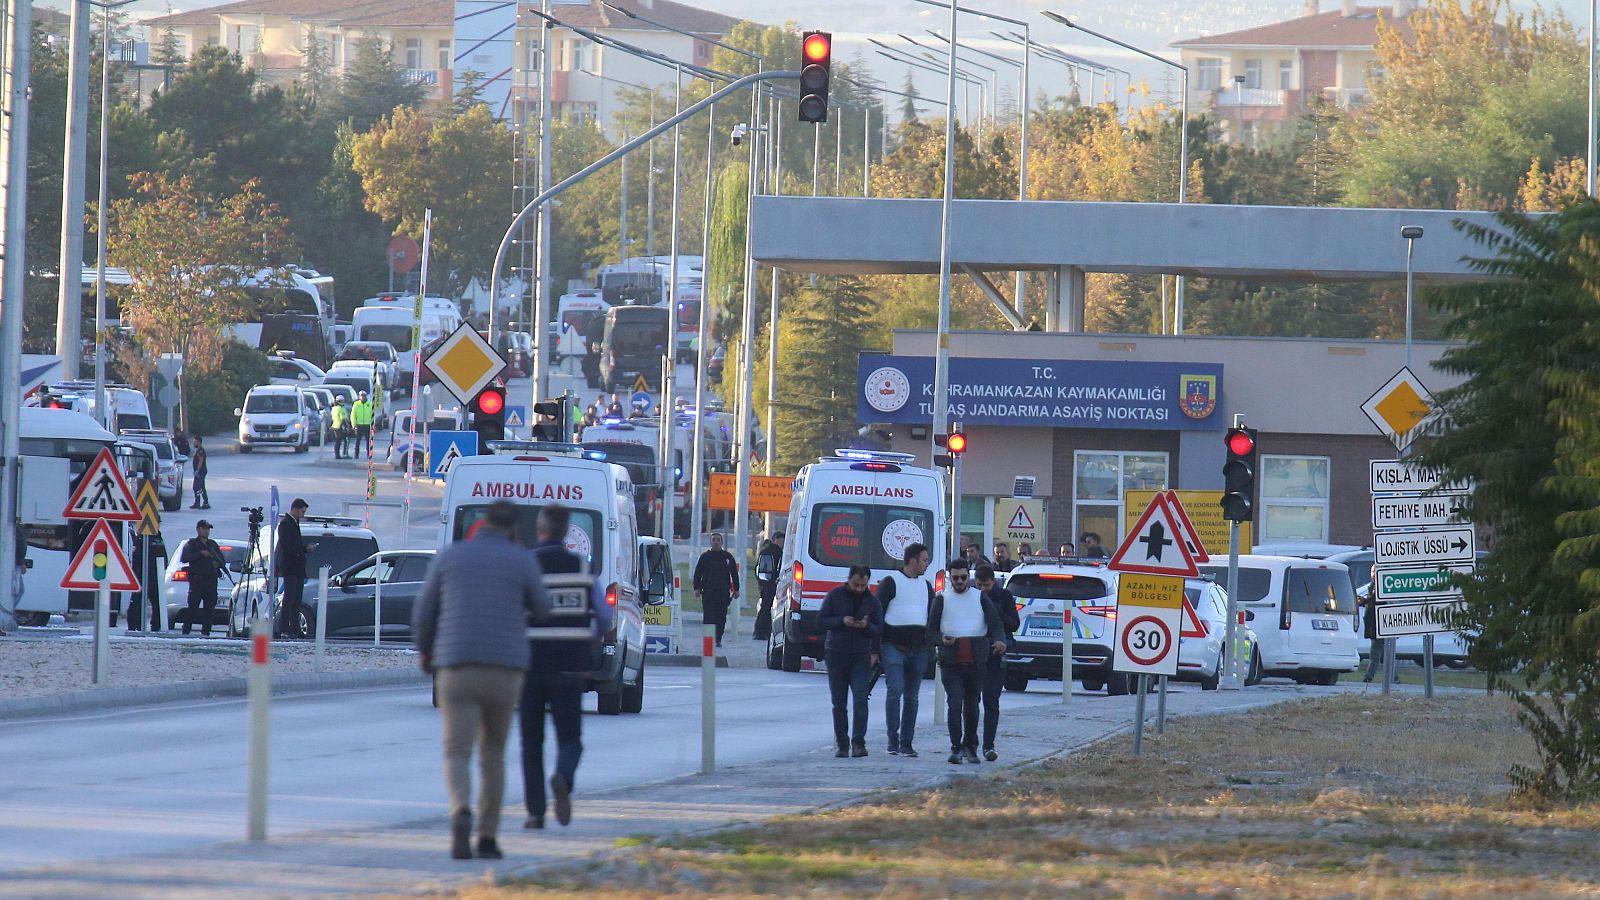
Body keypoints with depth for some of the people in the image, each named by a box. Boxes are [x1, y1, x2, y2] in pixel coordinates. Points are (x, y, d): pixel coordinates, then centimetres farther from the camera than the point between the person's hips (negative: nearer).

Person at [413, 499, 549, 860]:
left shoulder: (449, 557, 7)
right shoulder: (523, 561, 1)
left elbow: (424, 613, 12)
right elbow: (540, 608, 15)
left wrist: (424, 651, 32)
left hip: (456, 668, 0)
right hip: (505, 669, 0)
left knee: (457, 754, -4)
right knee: (493, 755, 17)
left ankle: (461, 814, -33)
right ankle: (487, 838, 17)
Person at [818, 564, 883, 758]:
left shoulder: (872, 601, 5)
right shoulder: (835, 596, 1)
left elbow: (879, 629, 5)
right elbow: (821, 621, -2)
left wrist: (866, 626, -17)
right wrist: (842, 621, -18)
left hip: (861, 658, 0)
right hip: (836, 656, 0)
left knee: (860, 701, -14)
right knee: (839, 704, 6)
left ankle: (858, 743, -15)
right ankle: (842, 744, 15)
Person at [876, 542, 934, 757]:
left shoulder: (926, 585, 17)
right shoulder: (890, 582, -1)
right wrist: (874, 649, -8)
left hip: (918, 649, 6)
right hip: (894, 647, -6)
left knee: (912, 696, 5)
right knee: (895, 690, -15)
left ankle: (906, 743, 9)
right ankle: (893, 739, -10)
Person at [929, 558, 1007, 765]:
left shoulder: (980, 598, 9)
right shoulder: (942, 600, 8)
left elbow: (995, 623, 0)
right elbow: (931, 628, 8)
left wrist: (999, 640, -21)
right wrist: (942, 639, -14)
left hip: (976, 661, 1)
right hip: (950, 661, -1)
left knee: (972, 705, 8)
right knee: (954, 704, -12)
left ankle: (970, 747, 21)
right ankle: (956, 748, -12)